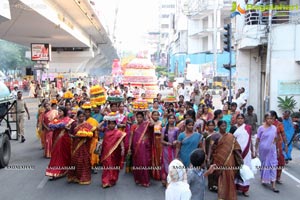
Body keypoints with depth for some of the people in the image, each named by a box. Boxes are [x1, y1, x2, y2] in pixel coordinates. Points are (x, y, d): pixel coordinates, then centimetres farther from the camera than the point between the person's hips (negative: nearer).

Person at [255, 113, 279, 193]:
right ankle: (263, 179, 35)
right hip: (263, 149, -2)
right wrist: (256, 149, -2)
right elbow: (258, 139, -3)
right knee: (264, 164, 12)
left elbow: (275, 138, 14)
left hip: (272, 149, 2)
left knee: (273, 166, -3)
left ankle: (273, 185, -3)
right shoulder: (261, 128, -7)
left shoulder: (274, 128, 2)